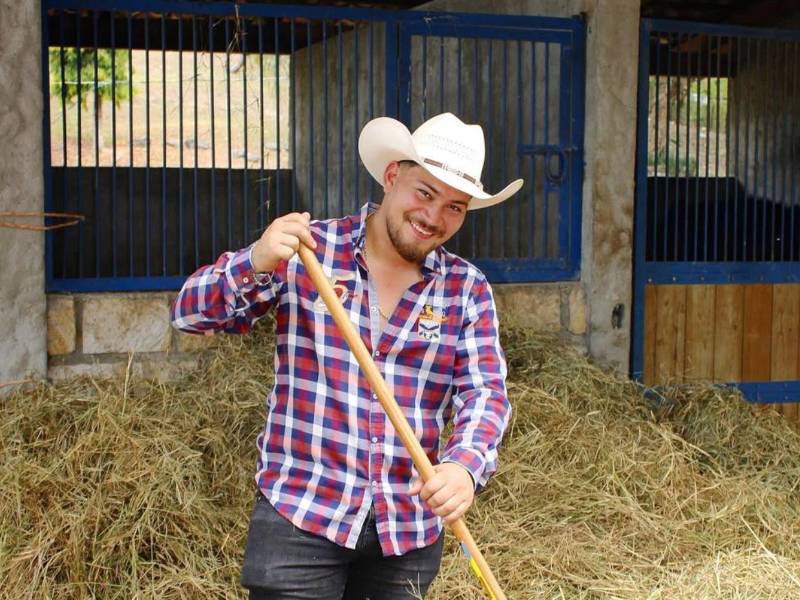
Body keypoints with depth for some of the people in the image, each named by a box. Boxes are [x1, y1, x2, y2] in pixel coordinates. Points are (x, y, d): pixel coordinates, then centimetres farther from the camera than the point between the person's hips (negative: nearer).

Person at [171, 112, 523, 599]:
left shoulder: (468, 290, 4)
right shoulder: (308, 250, -3)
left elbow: (485, 393, -5)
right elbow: (192, 314, -5)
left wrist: (465, 467, -27)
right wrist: (256, 264, -26)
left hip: (411, 530, 3)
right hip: (299, 515, -3)